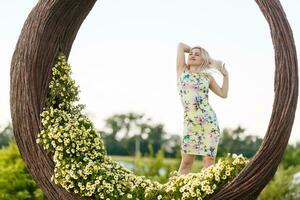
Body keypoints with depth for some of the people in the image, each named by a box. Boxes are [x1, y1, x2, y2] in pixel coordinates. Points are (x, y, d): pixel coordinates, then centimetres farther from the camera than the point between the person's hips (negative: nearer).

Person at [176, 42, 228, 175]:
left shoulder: (207, 77, 11)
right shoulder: (182, 70, 9)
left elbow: (223, 93, 18)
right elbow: (181, 45, 10)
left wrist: (225, 75, 14)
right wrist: (190, 49, 23)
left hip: (209, 121, 1)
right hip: (191, 122, -1)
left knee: (209, 160, -3)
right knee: (186, 161, -6)